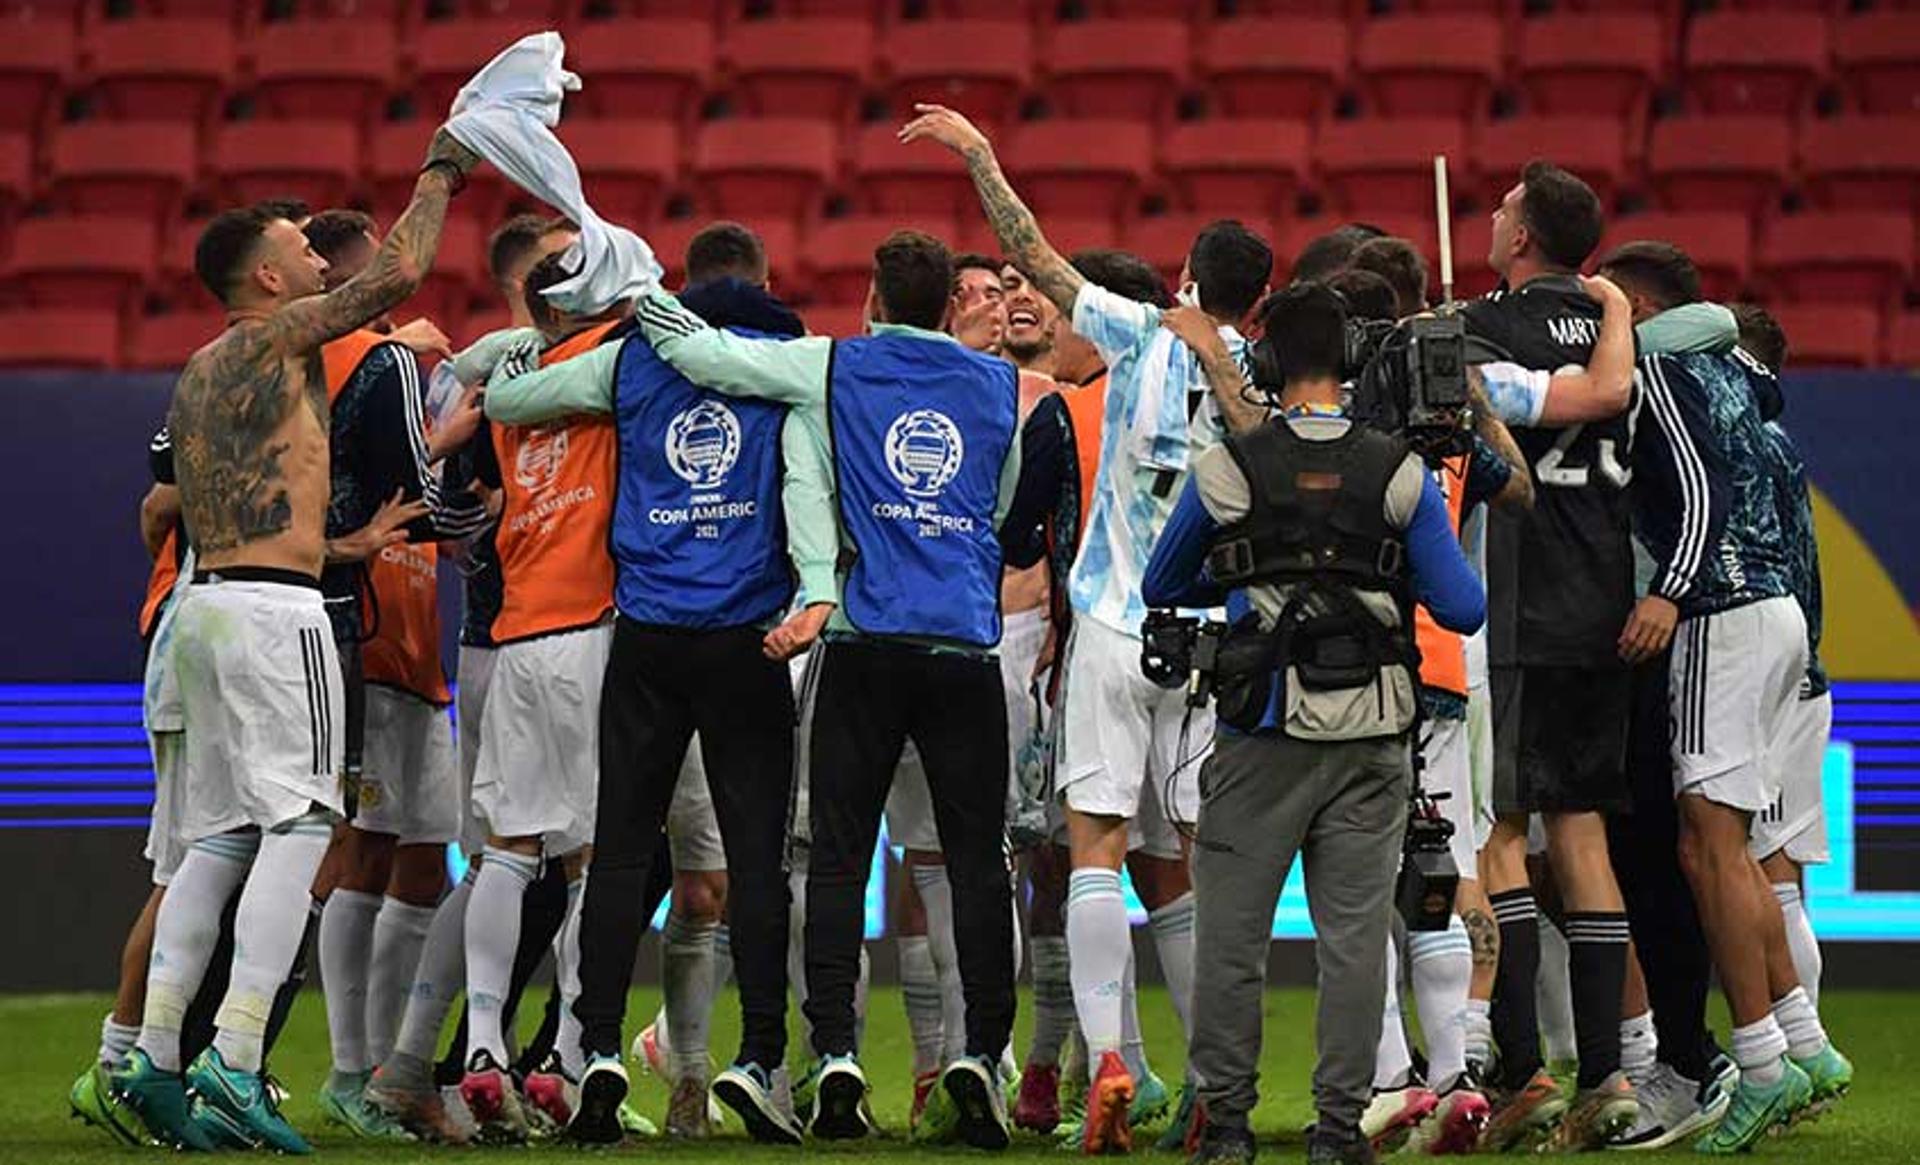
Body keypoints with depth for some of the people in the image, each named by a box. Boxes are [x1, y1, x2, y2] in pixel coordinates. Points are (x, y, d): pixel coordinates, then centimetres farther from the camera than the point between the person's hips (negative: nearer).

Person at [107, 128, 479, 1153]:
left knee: (220, 835, 10)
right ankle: (234, 1061, -18)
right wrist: (440, 173, 9)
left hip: (207, 603, 9)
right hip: (277, 611, -9)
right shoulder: (279, 337, -4)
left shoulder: (200, 374, 21)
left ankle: (153, 1057, 6)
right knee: (300, 820, -9)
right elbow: (397, 272, -6)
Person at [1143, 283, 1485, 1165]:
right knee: (1354, 934, 6)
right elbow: (1464, 609, -2)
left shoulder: (1224, 469, -4)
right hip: (1370, 740, 1)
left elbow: (1161, 587, 10)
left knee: (1230, 930, 8)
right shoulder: (1401, 474, -3)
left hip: (1263, 736, -1)